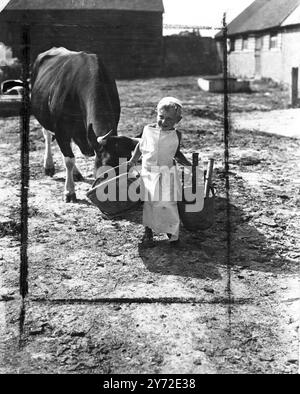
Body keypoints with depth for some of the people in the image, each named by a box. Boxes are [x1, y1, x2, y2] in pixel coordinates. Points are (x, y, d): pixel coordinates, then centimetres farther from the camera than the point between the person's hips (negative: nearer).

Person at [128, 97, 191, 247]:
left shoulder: (176, 135, 0)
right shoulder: (148, 130, 0)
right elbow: (140, 146, 15)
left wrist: (188, 164, 6)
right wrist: (132, 161, 11)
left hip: (167, 173, -1)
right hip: (148, 172, 1)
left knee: (168, 203, -3)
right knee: (149, 203, 4)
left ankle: (172, 231, 16)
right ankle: (148, 231, 21)